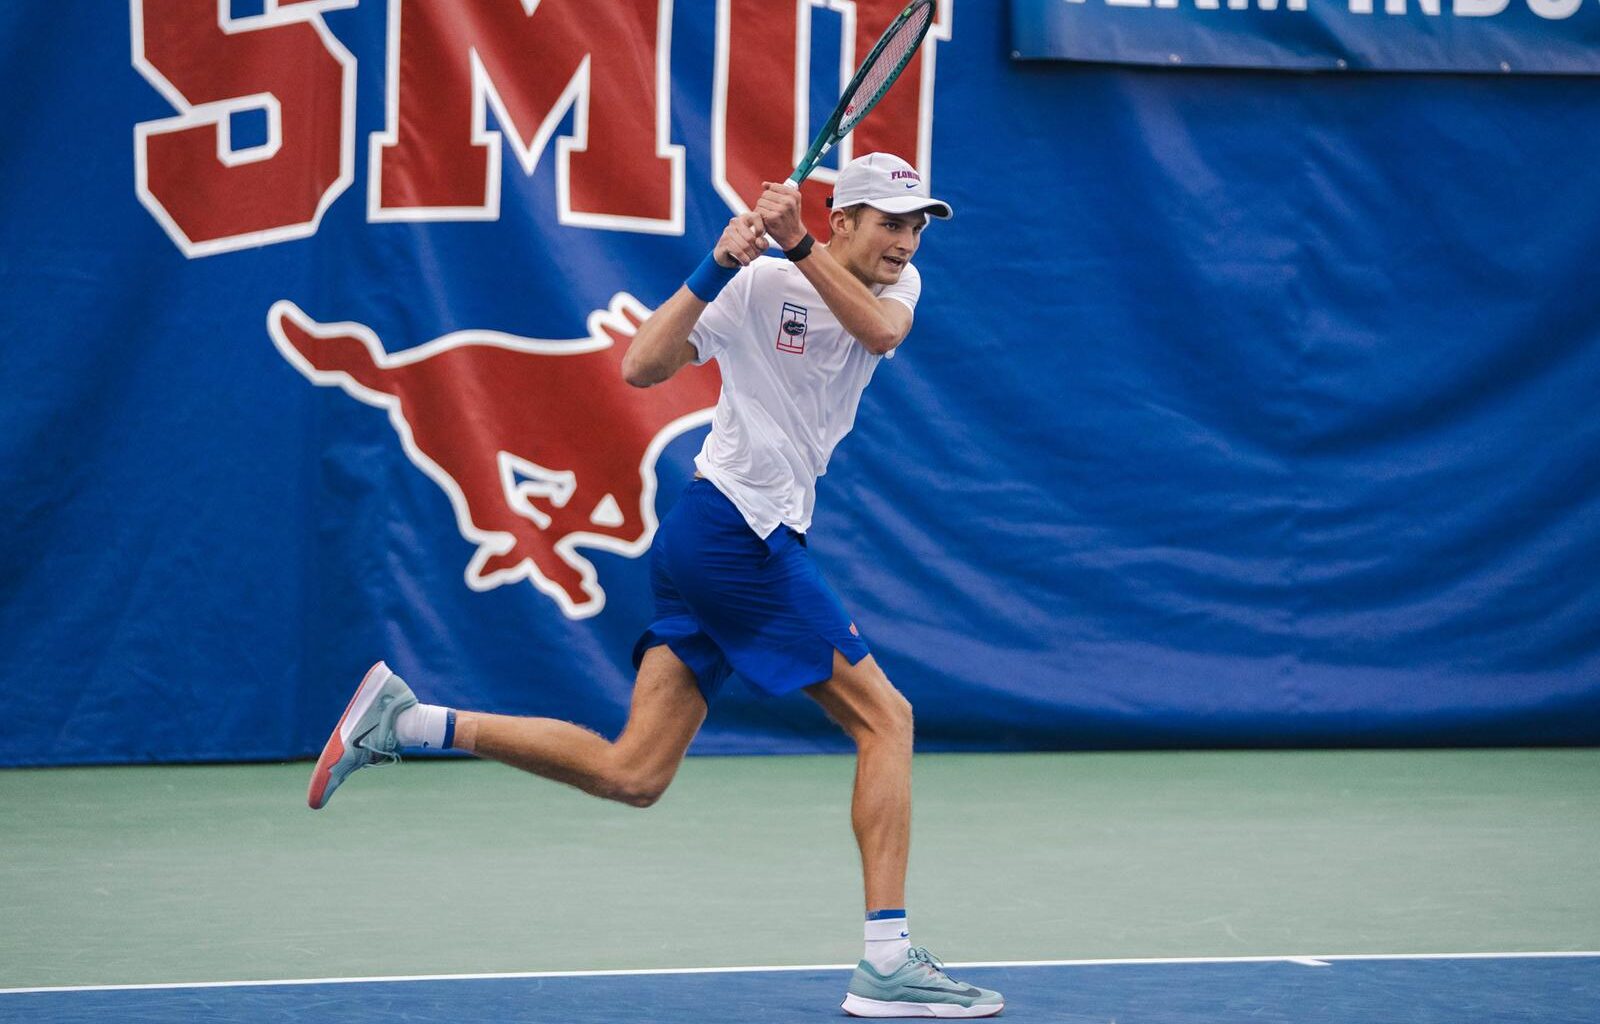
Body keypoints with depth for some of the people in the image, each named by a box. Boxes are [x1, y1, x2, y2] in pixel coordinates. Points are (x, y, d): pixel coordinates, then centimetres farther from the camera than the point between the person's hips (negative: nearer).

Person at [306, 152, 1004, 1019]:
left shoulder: (897, 285, 12)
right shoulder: (758, 285, -6)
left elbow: (881, 331, -12)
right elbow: (642, 367, -13)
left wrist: (800, 246, -25)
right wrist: (716, 267, -25)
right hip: (733, 530, -7)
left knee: (630, 774, 2)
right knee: (884, 717, -7)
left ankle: (403, 720, 6)